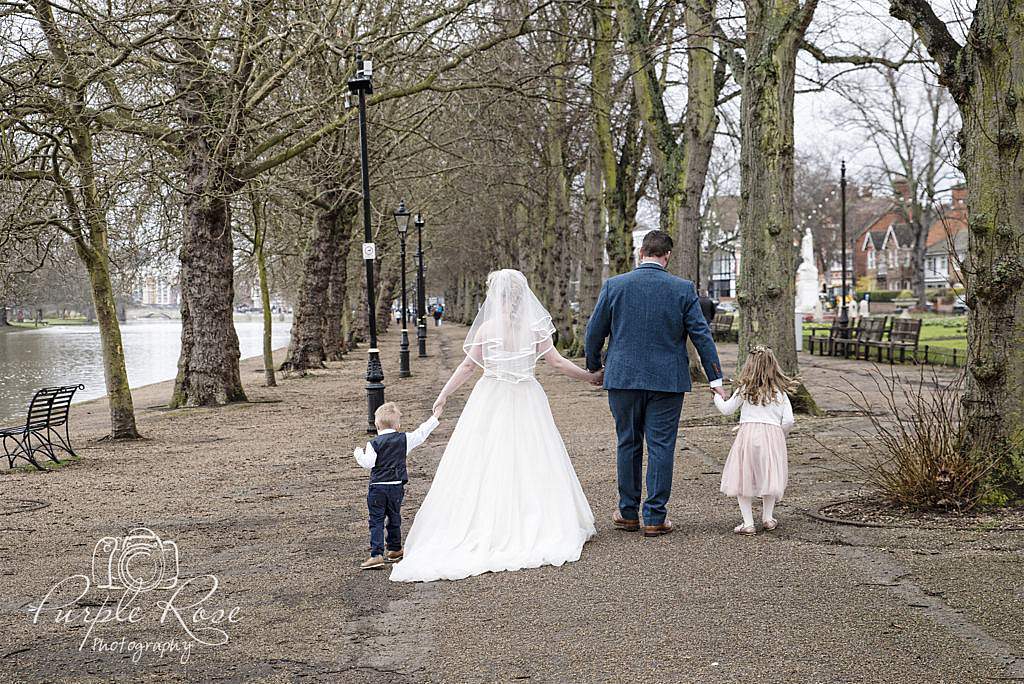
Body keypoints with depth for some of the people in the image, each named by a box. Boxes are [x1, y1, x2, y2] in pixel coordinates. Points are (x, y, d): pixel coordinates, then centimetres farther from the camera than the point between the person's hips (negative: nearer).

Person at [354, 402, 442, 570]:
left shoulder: (374, 444, -8)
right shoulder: (405, 439, 1)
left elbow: (368, 463, -14)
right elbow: (421, 434, 10)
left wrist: (359, 454, 6)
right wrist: (435, 417, 23)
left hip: (377, 486, -3)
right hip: (397, 486, 3)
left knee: (376, 520, -1)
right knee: (394, 518, 19)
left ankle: (377, 555, -9)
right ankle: (394, 549, 30)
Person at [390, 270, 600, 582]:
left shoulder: (487, 328, -8)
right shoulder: (536, 328, -5)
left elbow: (468, 366, -4)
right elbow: (558, 363, -1)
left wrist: (444, 394, 7)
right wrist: (590, 377, 11)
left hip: (490, 403, -1)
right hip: (527, 403, 1)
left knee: (485, 464, 5)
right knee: (529, 463, 8)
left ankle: (485, 529, 5)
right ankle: (535, 529, 9)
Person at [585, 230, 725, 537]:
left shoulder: (614, 286, -2)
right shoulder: (683, 289, -4)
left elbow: (594, 331, 4)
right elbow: (701, 335, -3)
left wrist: (593, 366, 20)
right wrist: (715, 378, 3)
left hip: (623, 378, 1)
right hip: (667, 381, -1)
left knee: (628, 445, 12)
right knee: (661, 447, 4)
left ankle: (628, 514, 19)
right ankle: (655, 517, 7)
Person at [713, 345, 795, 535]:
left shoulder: (745, 389, 2)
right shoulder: (780, 391, 7)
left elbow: (726, 409, 11)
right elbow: (788, 420, 1)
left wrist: (717, 397, 30)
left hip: (748, 433, -2)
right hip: (773, 434, 2)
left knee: (742, 478, 7)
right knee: (769, 477, 17)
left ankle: (748, 523, 4)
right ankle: (767, 518, 22)